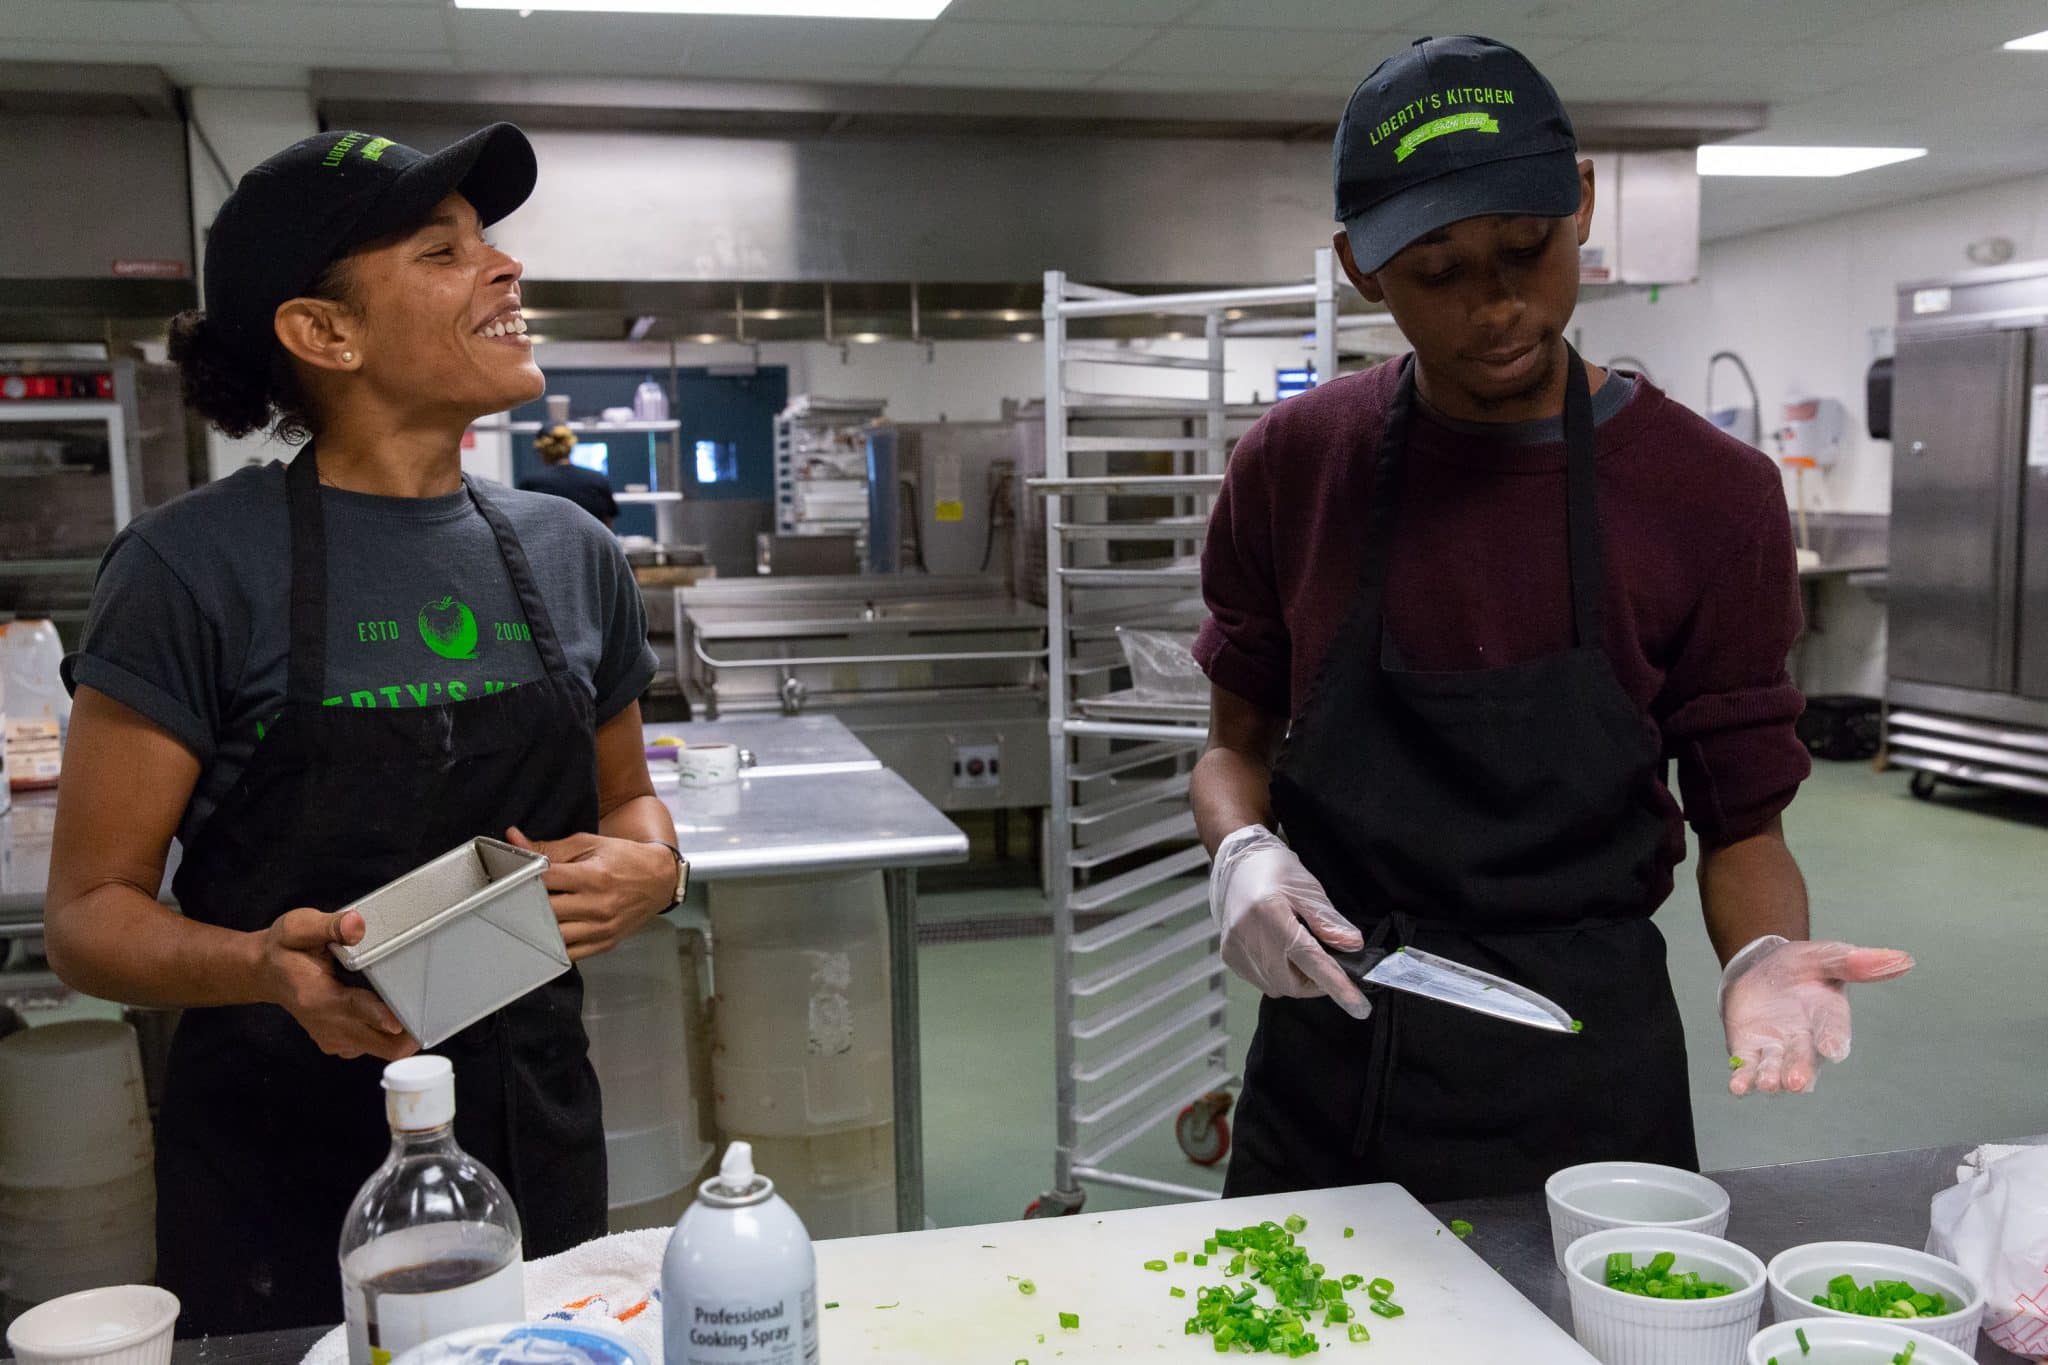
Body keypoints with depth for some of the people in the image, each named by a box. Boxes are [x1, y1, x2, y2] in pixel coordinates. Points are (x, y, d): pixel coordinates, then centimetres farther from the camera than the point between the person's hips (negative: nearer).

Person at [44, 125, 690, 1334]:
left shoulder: (569, 554, 2)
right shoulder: (199, 566, -12)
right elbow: (90, 914, -9)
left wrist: (651, 867, -7)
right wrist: (268, 966, -28)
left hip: (538, 1144, 4)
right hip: (289, 1177, -4)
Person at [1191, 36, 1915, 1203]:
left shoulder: (1710, 496, -9)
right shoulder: (1295, 464, -4)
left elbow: (1742, 819, -2)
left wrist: (1766, 957, -22)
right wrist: (1243, 853, -14)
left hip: (1583, 1082, -1)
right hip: (1328, 1058, 2)